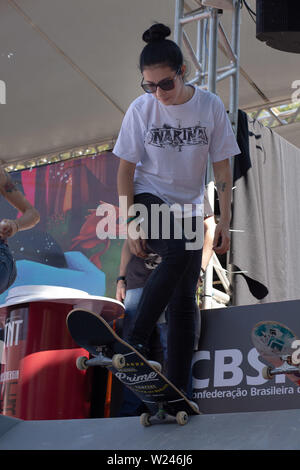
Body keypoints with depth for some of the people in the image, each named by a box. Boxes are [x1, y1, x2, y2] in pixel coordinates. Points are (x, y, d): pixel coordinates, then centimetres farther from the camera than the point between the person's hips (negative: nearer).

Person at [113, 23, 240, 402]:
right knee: (179, 252, -33)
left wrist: (224, 221, -5)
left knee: (184, 300, -2)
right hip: (149, 200, -2)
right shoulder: (141, 109, -9)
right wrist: (130, 222, -10)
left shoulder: (210, 106, -7)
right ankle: (136, 342, -29)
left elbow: (222, 166, -2)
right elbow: (126, 168, -3)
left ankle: (178, 393, 1)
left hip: (189, 210, 2)